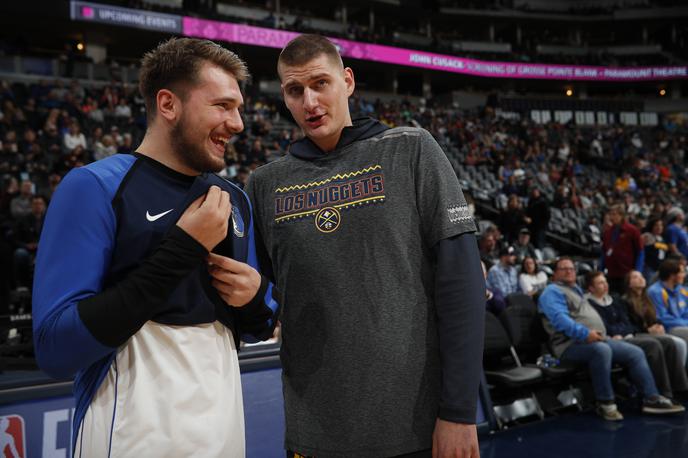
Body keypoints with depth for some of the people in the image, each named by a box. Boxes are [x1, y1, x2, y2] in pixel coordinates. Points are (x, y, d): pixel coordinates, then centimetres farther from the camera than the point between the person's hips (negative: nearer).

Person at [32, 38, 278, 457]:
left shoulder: (235, 200, 7)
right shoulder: (95, 187, -12)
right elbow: (55, 349, -19)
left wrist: (256, 299, -7)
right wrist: (181, 249, -21)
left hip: (225, 424, 6)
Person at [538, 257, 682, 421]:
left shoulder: (577, 290, 29)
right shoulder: (552, 291, -1)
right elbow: (560, 318, -19)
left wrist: (595, 334, 14)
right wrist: (584, 333, -29)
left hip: (597, 339, 9)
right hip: (571, 343, -9)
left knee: (635, 352, -4)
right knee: (601, 350, -38)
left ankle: (652, 398, -5)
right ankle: (605, 404, -29)